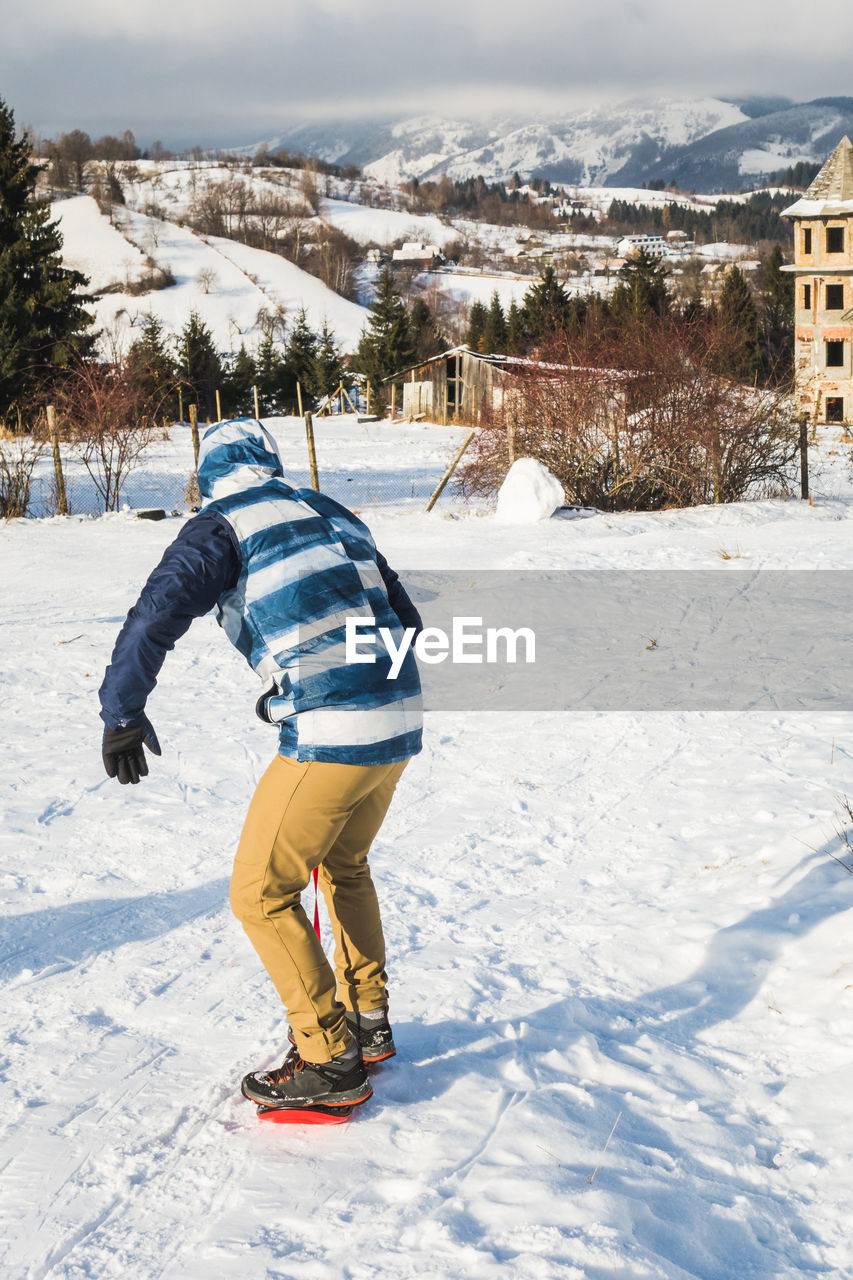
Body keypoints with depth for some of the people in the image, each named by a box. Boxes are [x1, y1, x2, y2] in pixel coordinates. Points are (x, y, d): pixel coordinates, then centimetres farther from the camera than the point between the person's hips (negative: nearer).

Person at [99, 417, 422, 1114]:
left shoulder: (224, 526, 1)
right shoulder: (337, 516, 21)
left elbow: (158, 613, -12)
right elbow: (406, 621, 25)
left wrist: (122, 711, -6)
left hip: (331, 736, -8)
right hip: (401, 720, 8)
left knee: (262, 893, 6)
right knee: (344, 865, 30)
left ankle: (330, 1062, 9)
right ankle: (368, 1021, 39)